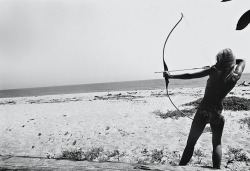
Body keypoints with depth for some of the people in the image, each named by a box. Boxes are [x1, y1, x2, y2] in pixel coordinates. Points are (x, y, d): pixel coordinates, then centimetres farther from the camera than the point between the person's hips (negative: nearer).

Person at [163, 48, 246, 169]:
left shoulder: (215, 70, -8)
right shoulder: (236, 75, -1)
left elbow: (190, 76, -8)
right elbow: (242, 61, 20)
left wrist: (171, 76, -1)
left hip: (203, 111, -2)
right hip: (217, 113, 2)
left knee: (190, 143, 7)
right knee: (217, 143, 19)